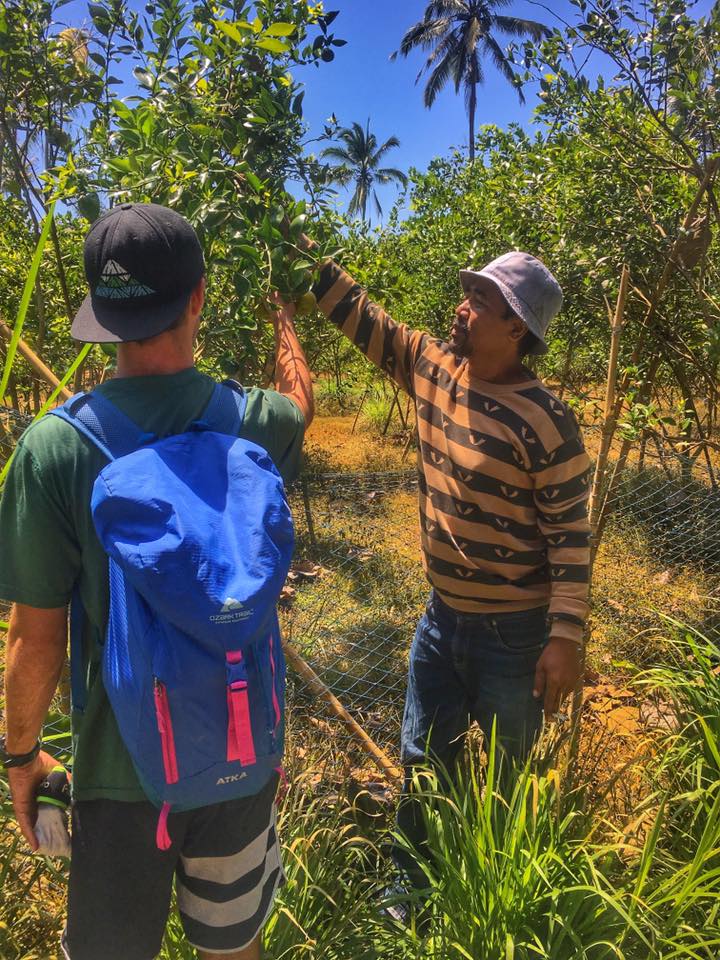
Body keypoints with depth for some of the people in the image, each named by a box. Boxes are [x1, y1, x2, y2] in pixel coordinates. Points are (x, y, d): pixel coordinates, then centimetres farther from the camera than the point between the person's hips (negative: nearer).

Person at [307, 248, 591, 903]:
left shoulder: (543, 421, -21)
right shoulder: (434, 370, -3)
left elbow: (571, 535, -16)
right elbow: (362, 317, 5)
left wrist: (566, 637, -17)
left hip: (514, 635, -5)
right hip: (442, 619, 6)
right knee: (423, 765, 21)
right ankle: (414, 886, 46)